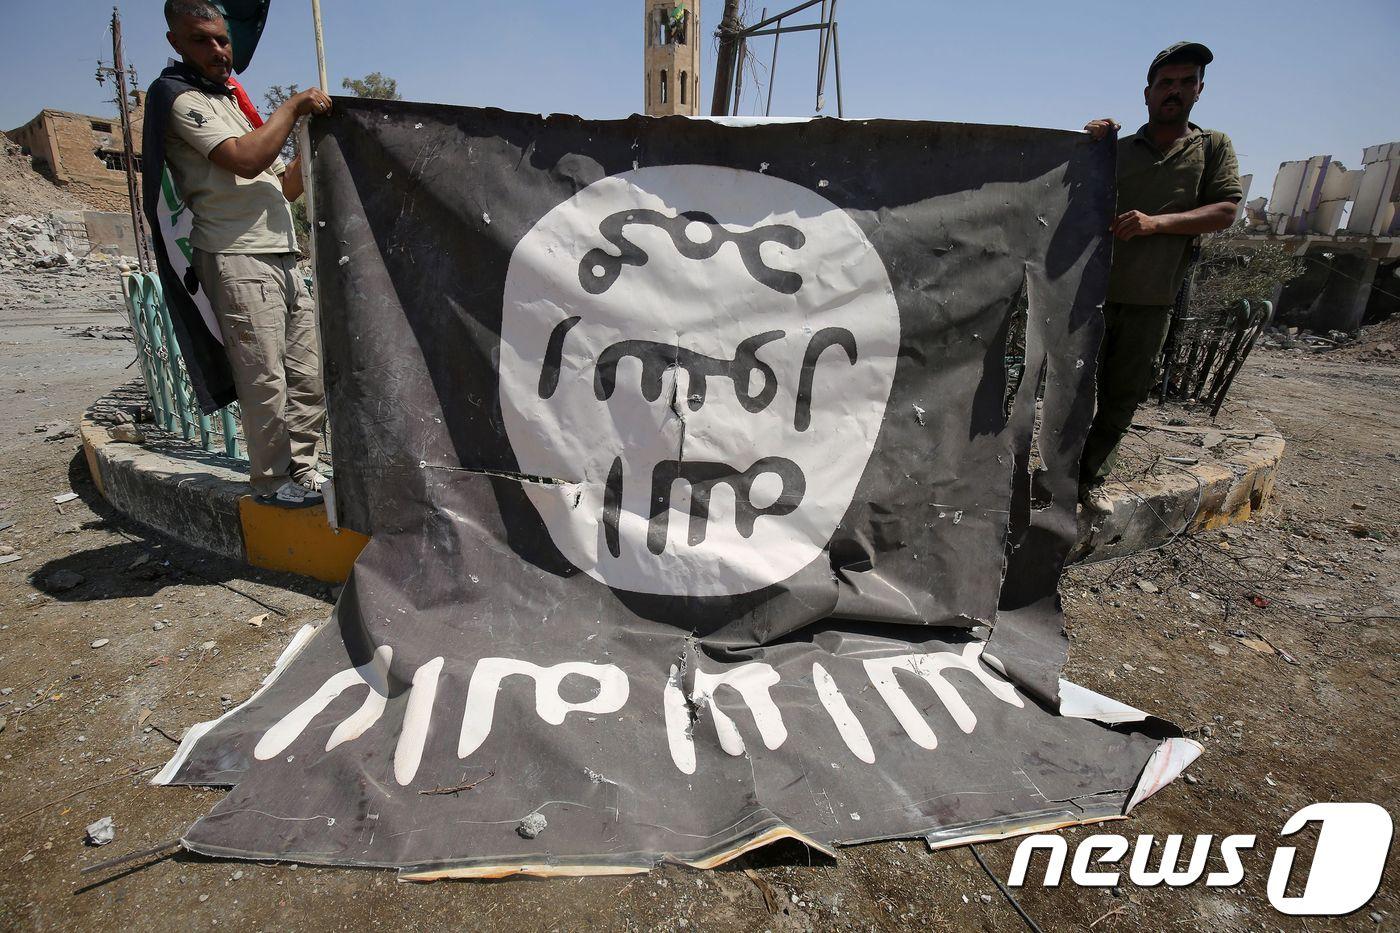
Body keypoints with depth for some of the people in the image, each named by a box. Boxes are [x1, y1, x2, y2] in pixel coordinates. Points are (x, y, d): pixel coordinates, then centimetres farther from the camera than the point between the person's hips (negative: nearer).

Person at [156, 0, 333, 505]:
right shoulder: (185, 102, 0)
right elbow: (246, 160, -18)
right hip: (237, 260, -8)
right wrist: (294, 107, -7)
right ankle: (272, 480, 0)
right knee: (265, 381, -10)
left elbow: (282, 189, 26)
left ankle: (302, 469, 14)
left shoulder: (233, 100, 28)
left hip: (282, 260, 8)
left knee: (310, 377, 6)